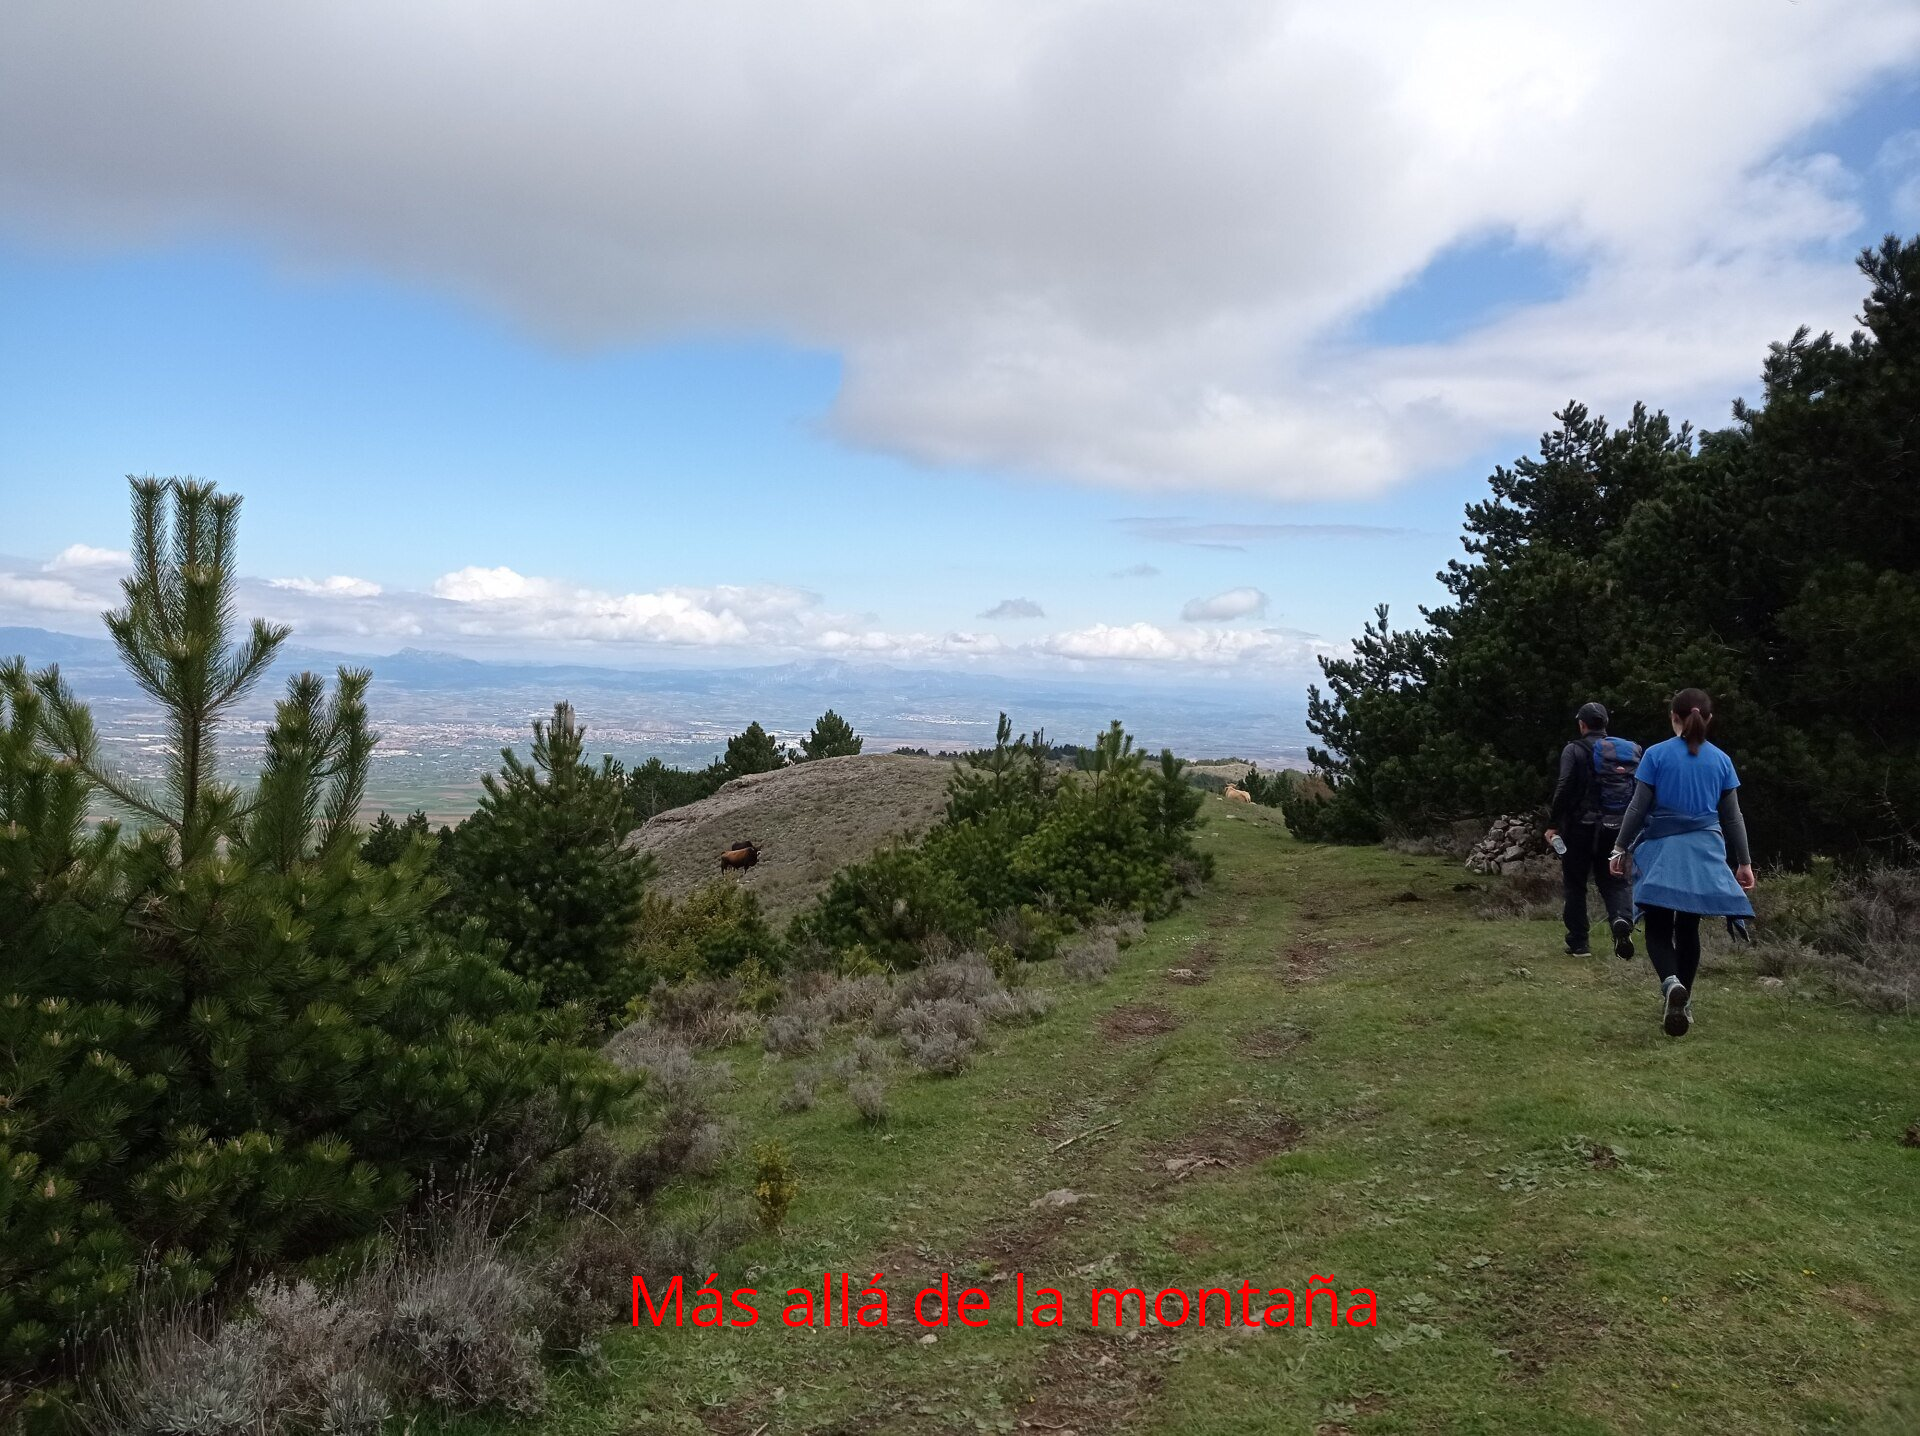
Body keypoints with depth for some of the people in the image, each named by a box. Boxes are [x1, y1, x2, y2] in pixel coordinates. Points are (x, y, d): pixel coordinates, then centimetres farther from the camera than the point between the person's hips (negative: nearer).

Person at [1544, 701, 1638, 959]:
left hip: (1580, 825, -4)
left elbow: (1564, 788, -15)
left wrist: (1553, 824, -10)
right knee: (1613, 881, 12)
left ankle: (1578, 944, 10)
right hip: (1616, 828, 4)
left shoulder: (1574, 750, -6)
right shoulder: (1630, 749, 9)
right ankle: (1623, 920, -18)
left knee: (1575, 884, 8)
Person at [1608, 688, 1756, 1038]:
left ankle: (1671, 982, -29)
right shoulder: (1721, 760, 5)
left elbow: (1638, 807, -4)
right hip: (1704, 851, 3)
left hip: (1661, 851, -3)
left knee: (1658, 926, -1)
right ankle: (1682, 1002, 17)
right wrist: (1744, 861, 14)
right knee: (1688, 927, 12)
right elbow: (1732, 816, 8)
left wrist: (1620, 848, 3)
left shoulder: (1656, 754, -3)